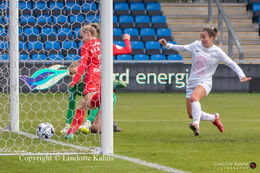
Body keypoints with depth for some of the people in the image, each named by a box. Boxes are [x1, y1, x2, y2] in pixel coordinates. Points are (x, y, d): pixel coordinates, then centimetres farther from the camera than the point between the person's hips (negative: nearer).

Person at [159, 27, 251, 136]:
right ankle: (214, 118, 28)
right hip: (192, 82, 5)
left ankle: (196, 125, -51)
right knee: (191, 114, 0)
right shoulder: (196, 45, 7)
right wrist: (167, 45, 10)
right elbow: (182, 48, 19)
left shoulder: (217, 52, -4)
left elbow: (232, 64, -2)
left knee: (194, 97, -39)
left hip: (205, 83, -5)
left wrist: (242, 76, -13)